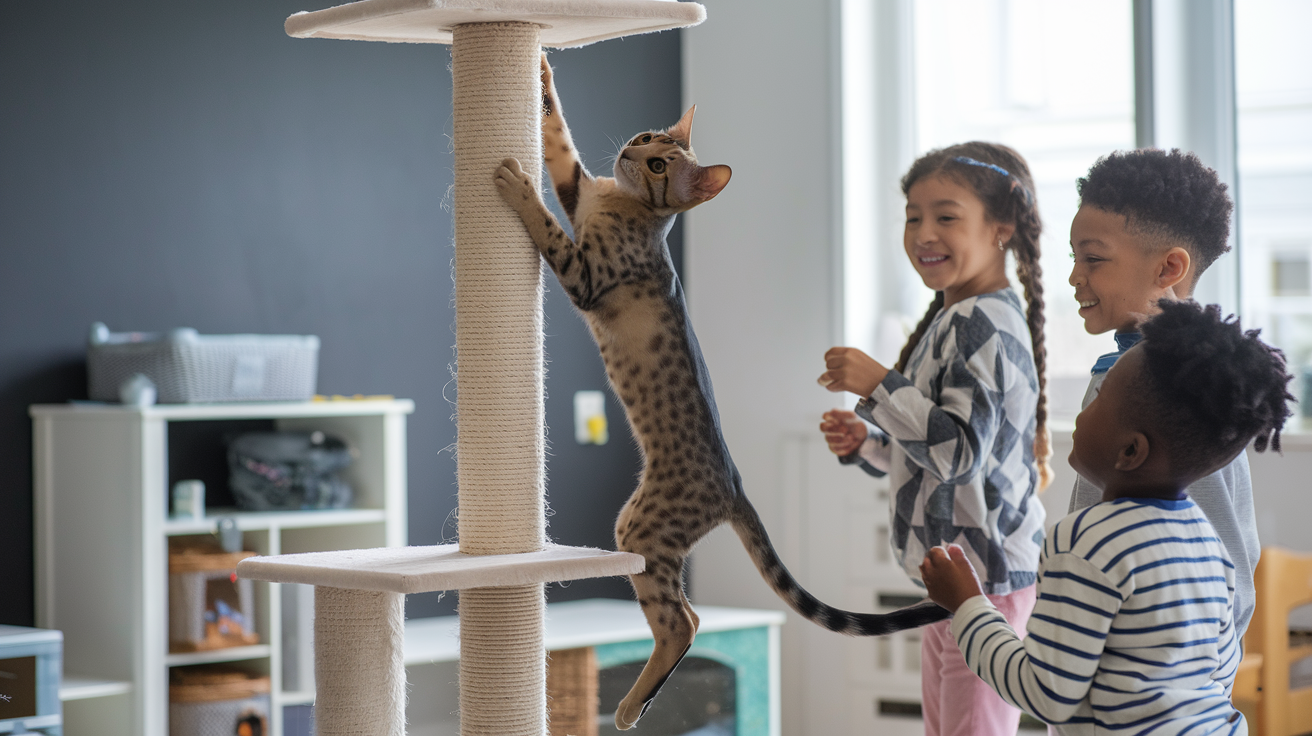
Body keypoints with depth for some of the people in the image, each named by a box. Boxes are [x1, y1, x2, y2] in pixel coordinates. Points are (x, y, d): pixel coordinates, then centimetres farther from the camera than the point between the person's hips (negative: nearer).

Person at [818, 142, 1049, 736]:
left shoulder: (982, 324, -17)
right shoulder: (950, 319, 16)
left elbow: (960, 450, -25)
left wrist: (879, 386, -25)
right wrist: (866, 446, 9)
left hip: (985, 579, -11)